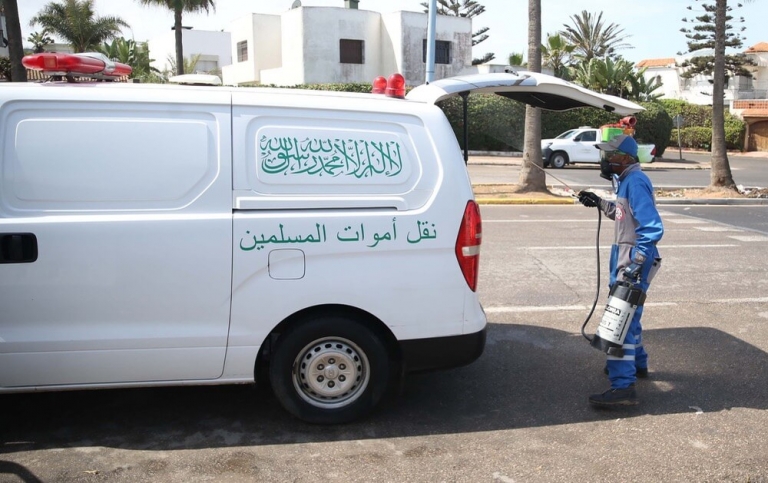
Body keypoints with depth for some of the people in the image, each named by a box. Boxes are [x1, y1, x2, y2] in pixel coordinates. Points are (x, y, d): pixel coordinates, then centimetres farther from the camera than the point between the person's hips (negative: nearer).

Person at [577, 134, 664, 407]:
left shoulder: (635, 182, -19)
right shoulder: (626, 180, 11)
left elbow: (652, 228, -26)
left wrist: (635, 263, -29)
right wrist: (600, 204, 16)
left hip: (635, 260, -11)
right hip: (625, 256, 11)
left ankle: (623, 386, -12)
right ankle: (637, 363, 43)